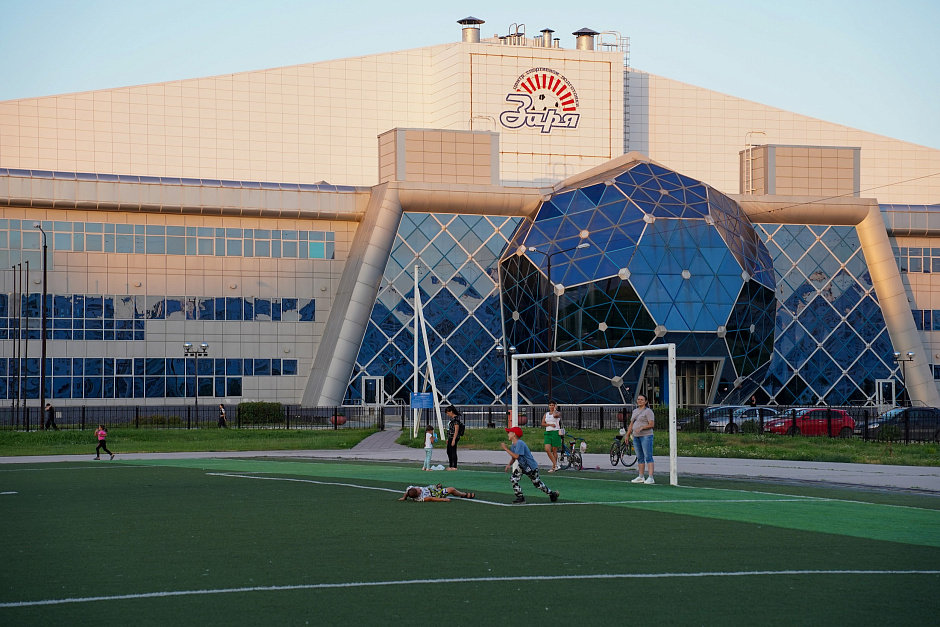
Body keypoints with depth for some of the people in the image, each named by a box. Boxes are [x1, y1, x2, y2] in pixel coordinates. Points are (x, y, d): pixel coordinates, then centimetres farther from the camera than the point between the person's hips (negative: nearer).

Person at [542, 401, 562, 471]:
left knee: (554, 450, 0)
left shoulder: (558, 413, 0)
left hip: (555, 432, -4)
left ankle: (554, 467, 9)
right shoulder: (546, 414, 14)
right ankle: (555, 465, -4)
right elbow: (542, 423, 6)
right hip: (547, 433, 4)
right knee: (547, 449, -11)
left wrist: (555, 409, -7)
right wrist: (550, 424, -10)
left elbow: (555, 415, -25)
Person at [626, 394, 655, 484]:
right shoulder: (635, 411, 17)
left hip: (646, 436, -8)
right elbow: (631, 424, 20)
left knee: (648, 456, -10)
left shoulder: (648, 411, -6)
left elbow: (651, 424, -13)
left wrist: (641, 428, -24)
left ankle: (650, 478, -14)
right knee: (640, 457, 10)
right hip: (636, 436, 8)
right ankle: (641, 477, 16)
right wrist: (627, 435, 15)